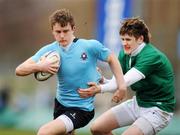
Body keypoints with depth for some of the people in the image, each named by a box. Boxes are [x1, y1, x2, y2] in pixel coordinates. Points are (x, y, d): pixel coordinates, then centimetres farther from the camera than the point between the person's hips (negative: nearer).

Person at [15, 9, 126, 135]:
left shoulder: (90, 46, -16)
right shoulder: (49, 50, -9)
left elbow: (112, 58, 2)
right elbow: (19, 70, -13)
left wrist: (121, 84, -5)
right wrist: (39, 66, -32)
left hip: (81, 109, -5)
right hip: (60, 104, 5)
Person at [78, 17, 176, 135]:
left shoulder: (152, 56, -27)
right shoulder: (124, 54, -1)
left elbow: (125, 81, -37)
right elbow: (116, 81, -6)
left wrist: (100, 89, -49)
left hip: (158, 109, -8)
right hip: (138, 103, 8)